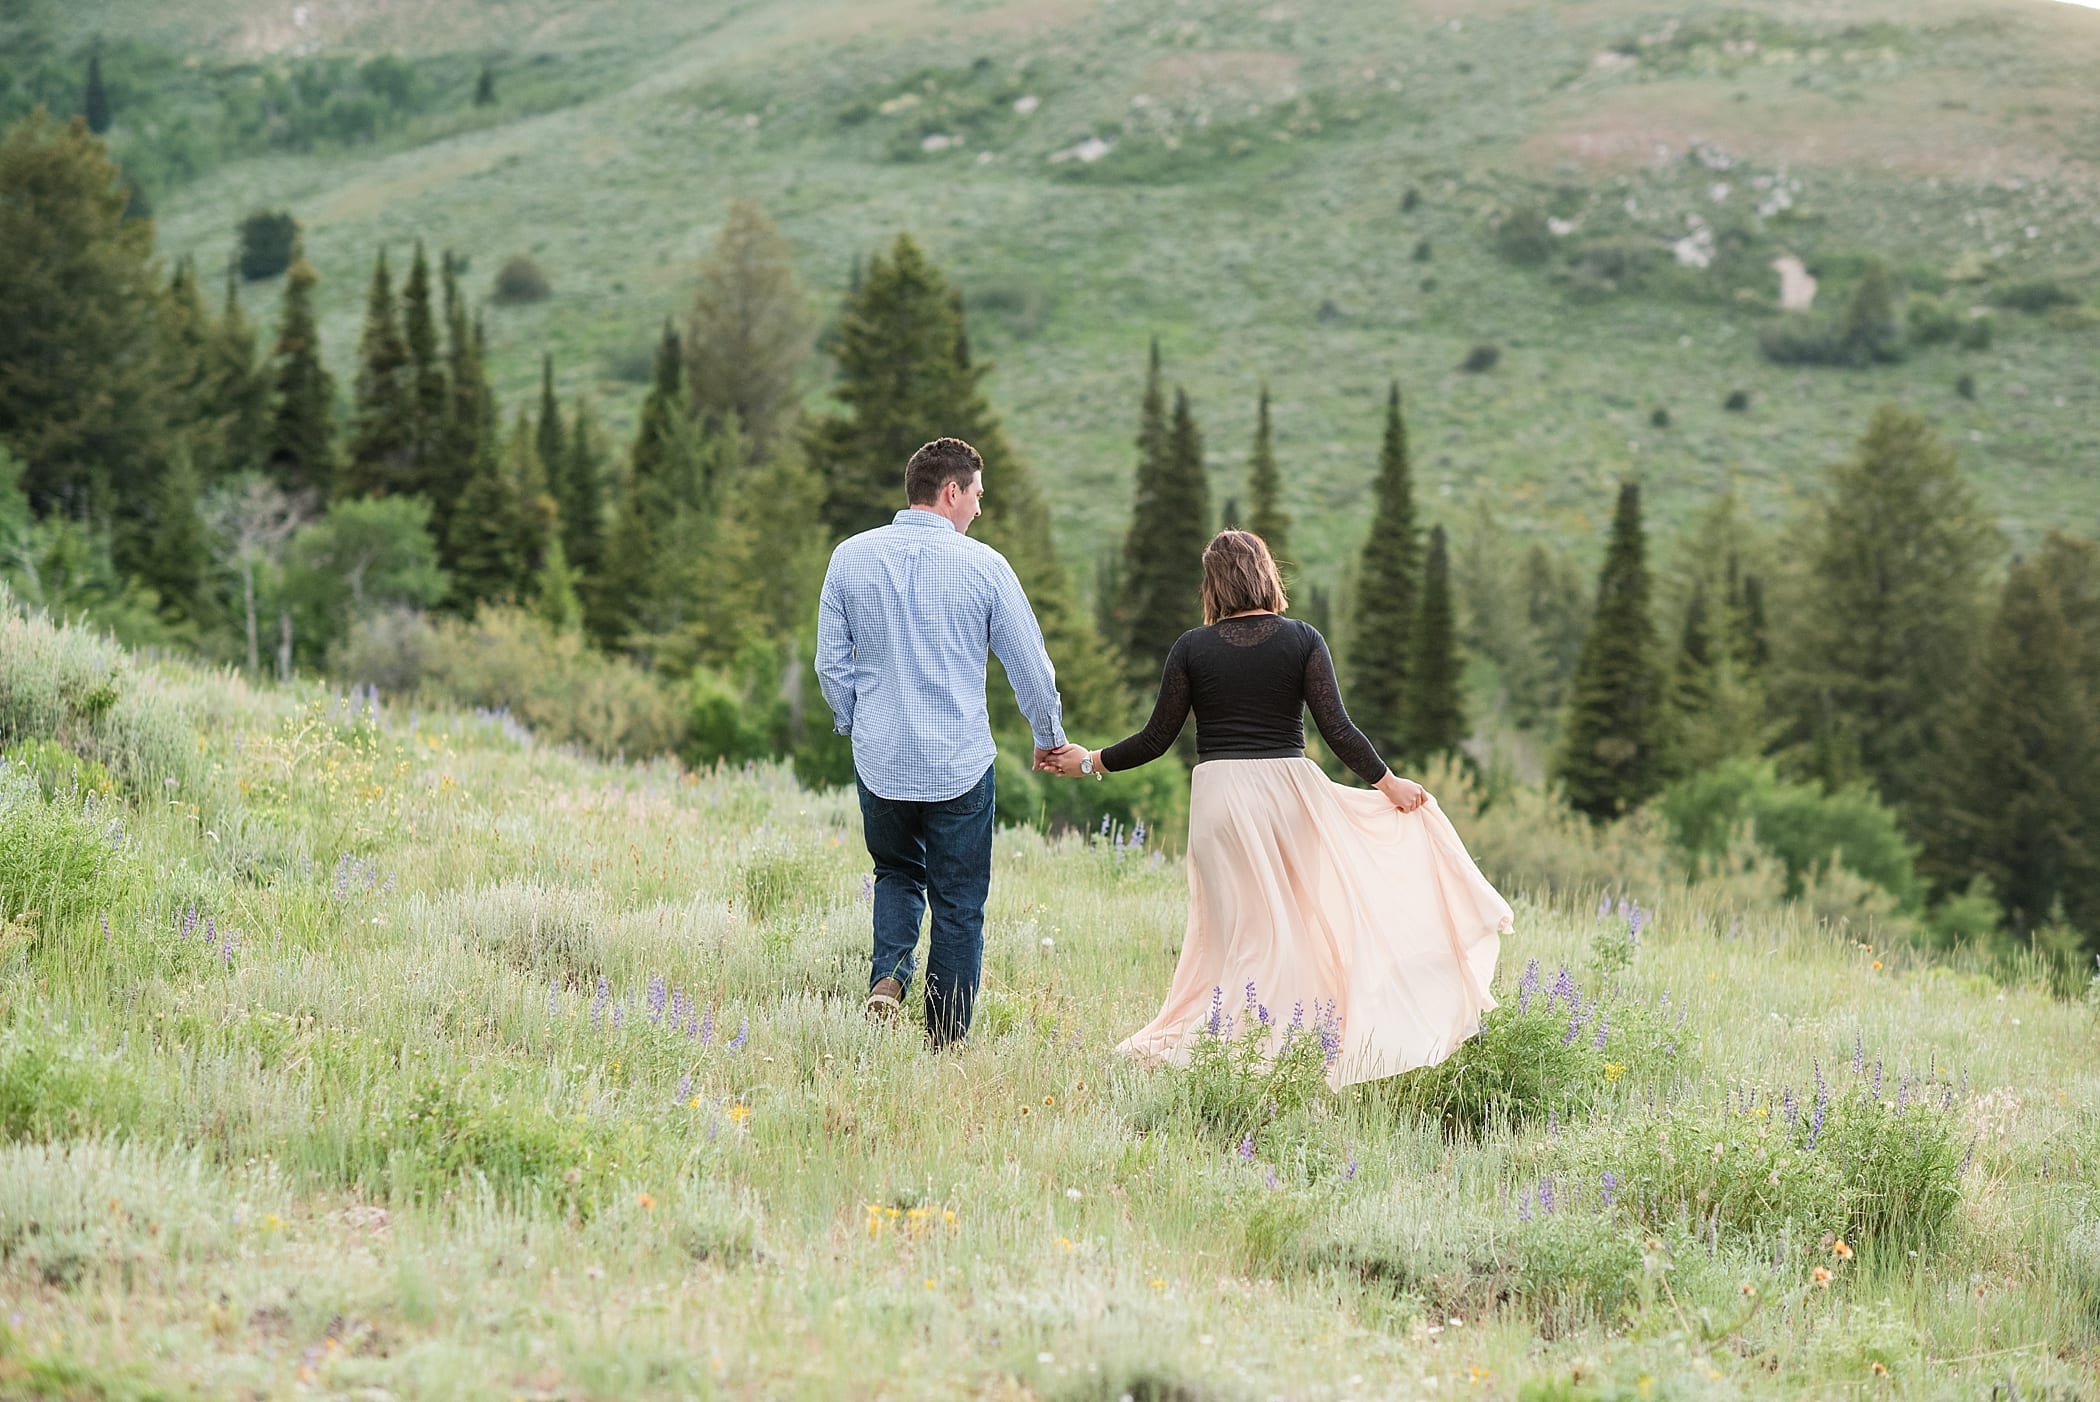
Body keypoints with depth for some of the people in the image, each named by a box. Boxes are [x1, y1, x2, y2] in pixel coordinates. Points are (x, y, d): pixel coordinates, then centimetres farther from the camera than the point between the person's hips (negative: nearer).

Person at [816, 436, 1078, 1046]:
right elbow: (1030, 664, 0)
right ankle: (946, 1043, 9)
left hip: (879, 760, 3)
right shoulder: (983, 565, -7)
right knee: (958, 905, 8)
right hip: (959, 765, -3)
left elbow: (831, 664, 5)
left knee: (897, 873, 24)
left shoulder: (850, 557, 0)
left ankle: (887, 973, -2)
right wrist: (1050, 738, 17)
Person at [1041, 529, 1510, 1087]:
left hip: (1219, 794, 0)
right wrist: (1388, 783, 1)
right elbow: (1336, 728, -7)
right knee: (1306, 919, 9)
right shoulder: (1302, 640, -1)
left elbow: (1157, 738, 1)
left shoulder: (1193, 648, 0)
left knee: (1237, 929, 3)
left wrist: (1090, 762, 15)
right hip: (1288, 789, 0)